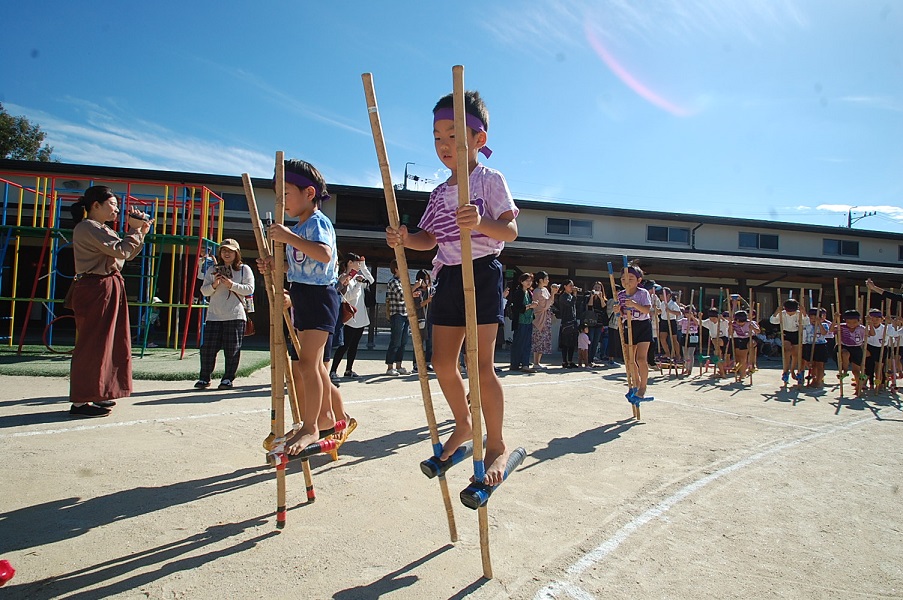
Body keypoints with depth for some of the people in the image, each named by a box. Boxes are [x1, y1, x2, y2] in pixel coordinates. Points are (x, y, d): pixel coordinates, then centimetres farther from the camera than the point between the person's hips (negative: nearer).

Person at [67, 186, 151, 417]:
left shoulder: (101, 229, 21)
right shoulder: (87, 227, -11)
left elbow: (128, 254, 20)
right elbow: (121, 251, -20)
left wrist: (141, 233, 9)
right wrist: (134, 229, -10)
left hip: (107, 289, 11)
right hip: (95, 290, -11)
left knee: (103, 343, 13)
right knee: (92, 344, -8)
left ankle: (93, 394, 21)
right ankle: (81, 401, -4)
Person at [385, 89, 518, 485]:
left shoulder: (490, 181, -5)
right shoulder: (440, 192, 14)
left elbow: (511, 230, -16)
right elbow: (429, 239, 16)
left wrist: (481, 223, -36)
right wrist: (405, 239, -5)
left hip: (483, 274, -7)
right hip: (449, 277, 7)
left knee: (481, 365, -9)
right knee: (442, 361, 8)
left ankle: (496, 445, 6)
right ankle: (463, 424, 31)